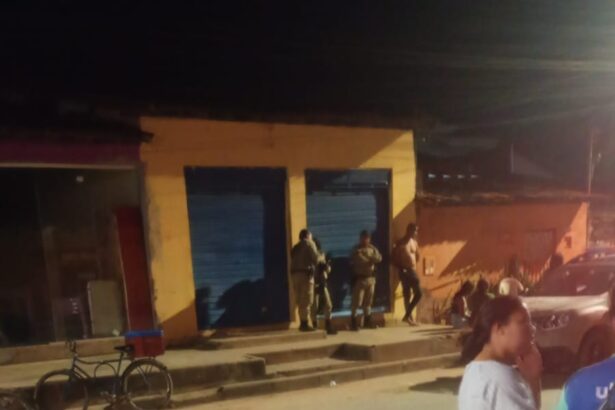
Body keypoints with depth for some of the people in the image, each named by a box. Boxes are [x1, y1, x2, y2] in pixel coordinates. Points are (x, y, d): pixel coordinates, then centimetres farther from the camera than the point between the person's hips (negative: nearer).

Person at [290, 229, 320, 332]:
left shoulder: (295, 247, 23)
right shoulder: (309, 244, 4)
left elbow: (293, 261, 14)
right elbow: (315, 258, -5)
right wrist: (321, 257, 13)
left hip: (295, 274, 7)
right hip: (305, 273, -6)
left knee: (300, 300, 11)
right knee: (306, 300, -5)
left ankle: (302, 323, 14)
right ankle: (305, 323, -7)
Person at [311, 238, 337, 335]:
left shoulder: (322, 255, 12)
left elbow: (328, 270, 15)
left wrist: (327, 266, -7)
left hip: (322, 284, 6)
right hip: (313, 284, -6)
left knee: (328, 305, 5)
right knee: (314, 307, -4)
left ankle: (328, 327, 15)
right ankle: (314, 327, 5)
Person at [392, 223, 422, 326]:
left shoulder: (415, 242, 11)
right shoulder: (400, 243, -7)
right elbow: (394, 258, -8)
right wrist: (401, 268, -12)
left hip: (413, 271, 6)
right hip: (404, 272, -6)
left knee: (418, 293, 3)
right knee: (407, 295, -4)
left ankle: (407, 315, 11)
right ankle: (409, 317, 3)